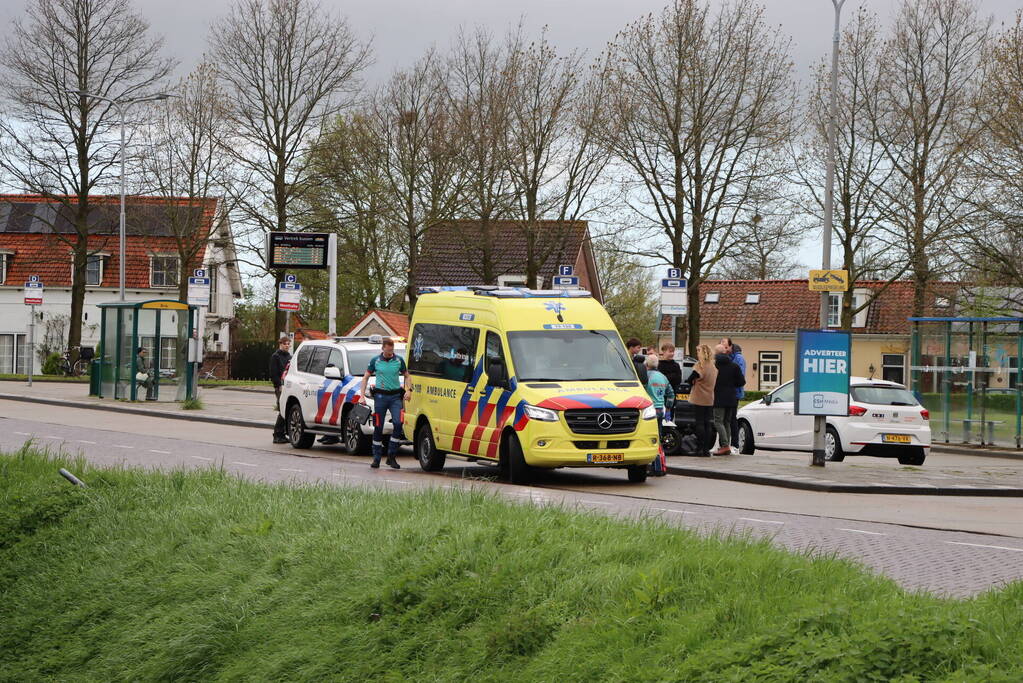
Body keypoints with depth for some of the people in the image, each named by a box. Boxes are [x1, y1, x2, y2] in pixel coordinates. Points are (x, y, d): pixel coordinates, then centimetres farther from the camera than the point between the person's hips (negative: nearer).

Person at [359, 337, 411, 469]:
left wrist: (408, 391, 2)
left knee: (398, 423, -17)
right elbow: (365, 378, 13)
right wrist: (362, 395, 4)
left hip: (395, 396, 0)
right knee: (378, 427, 1)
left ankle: (391, 456, -6)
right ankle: (376, 458, 11)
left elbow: (406, 376, 18)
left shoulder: (399, 360, 6)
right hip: (380, 396, 0)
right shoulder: (375, 361, 4)